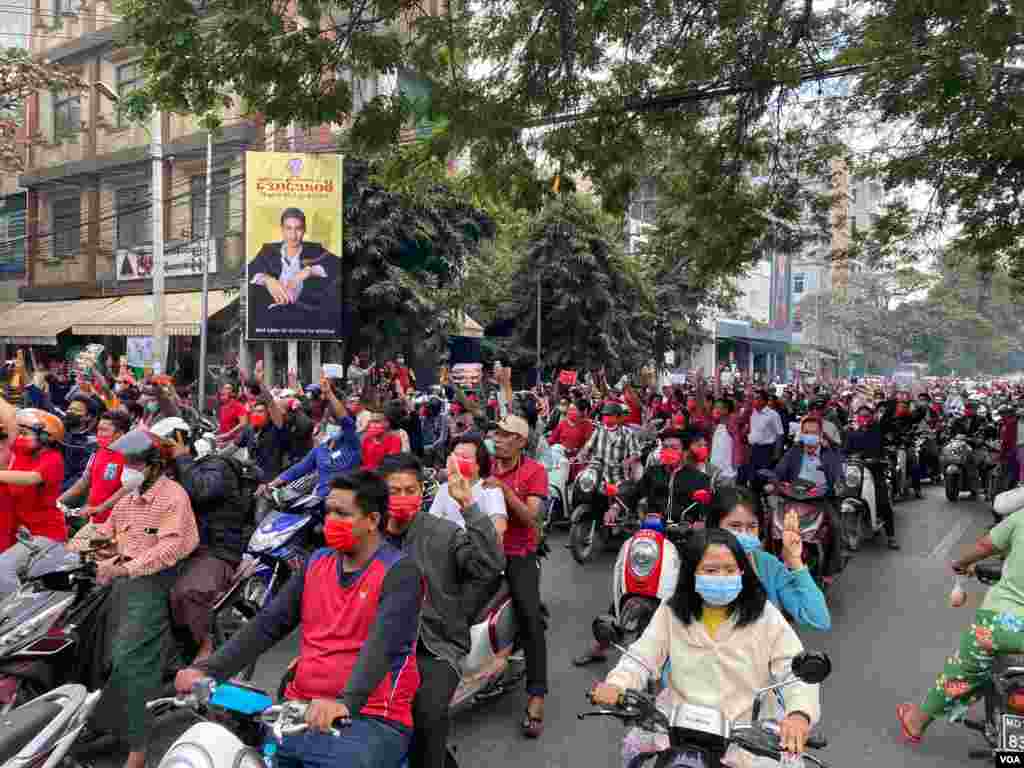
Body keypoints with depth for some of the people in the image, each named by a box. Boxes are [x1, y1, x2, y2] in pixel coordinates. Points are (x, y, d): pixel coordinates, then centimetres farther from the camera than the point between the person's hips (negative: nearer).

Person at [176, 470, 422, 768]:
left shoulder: (399, 571, -9)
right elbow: (267, 625, 6)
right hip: (301, 710, 6)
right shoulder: (317, 562, 11)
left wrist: (345, 702, -38)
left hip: (370, 719, -5)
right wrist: (208, 670, -6)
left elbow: (383, 643, -24)